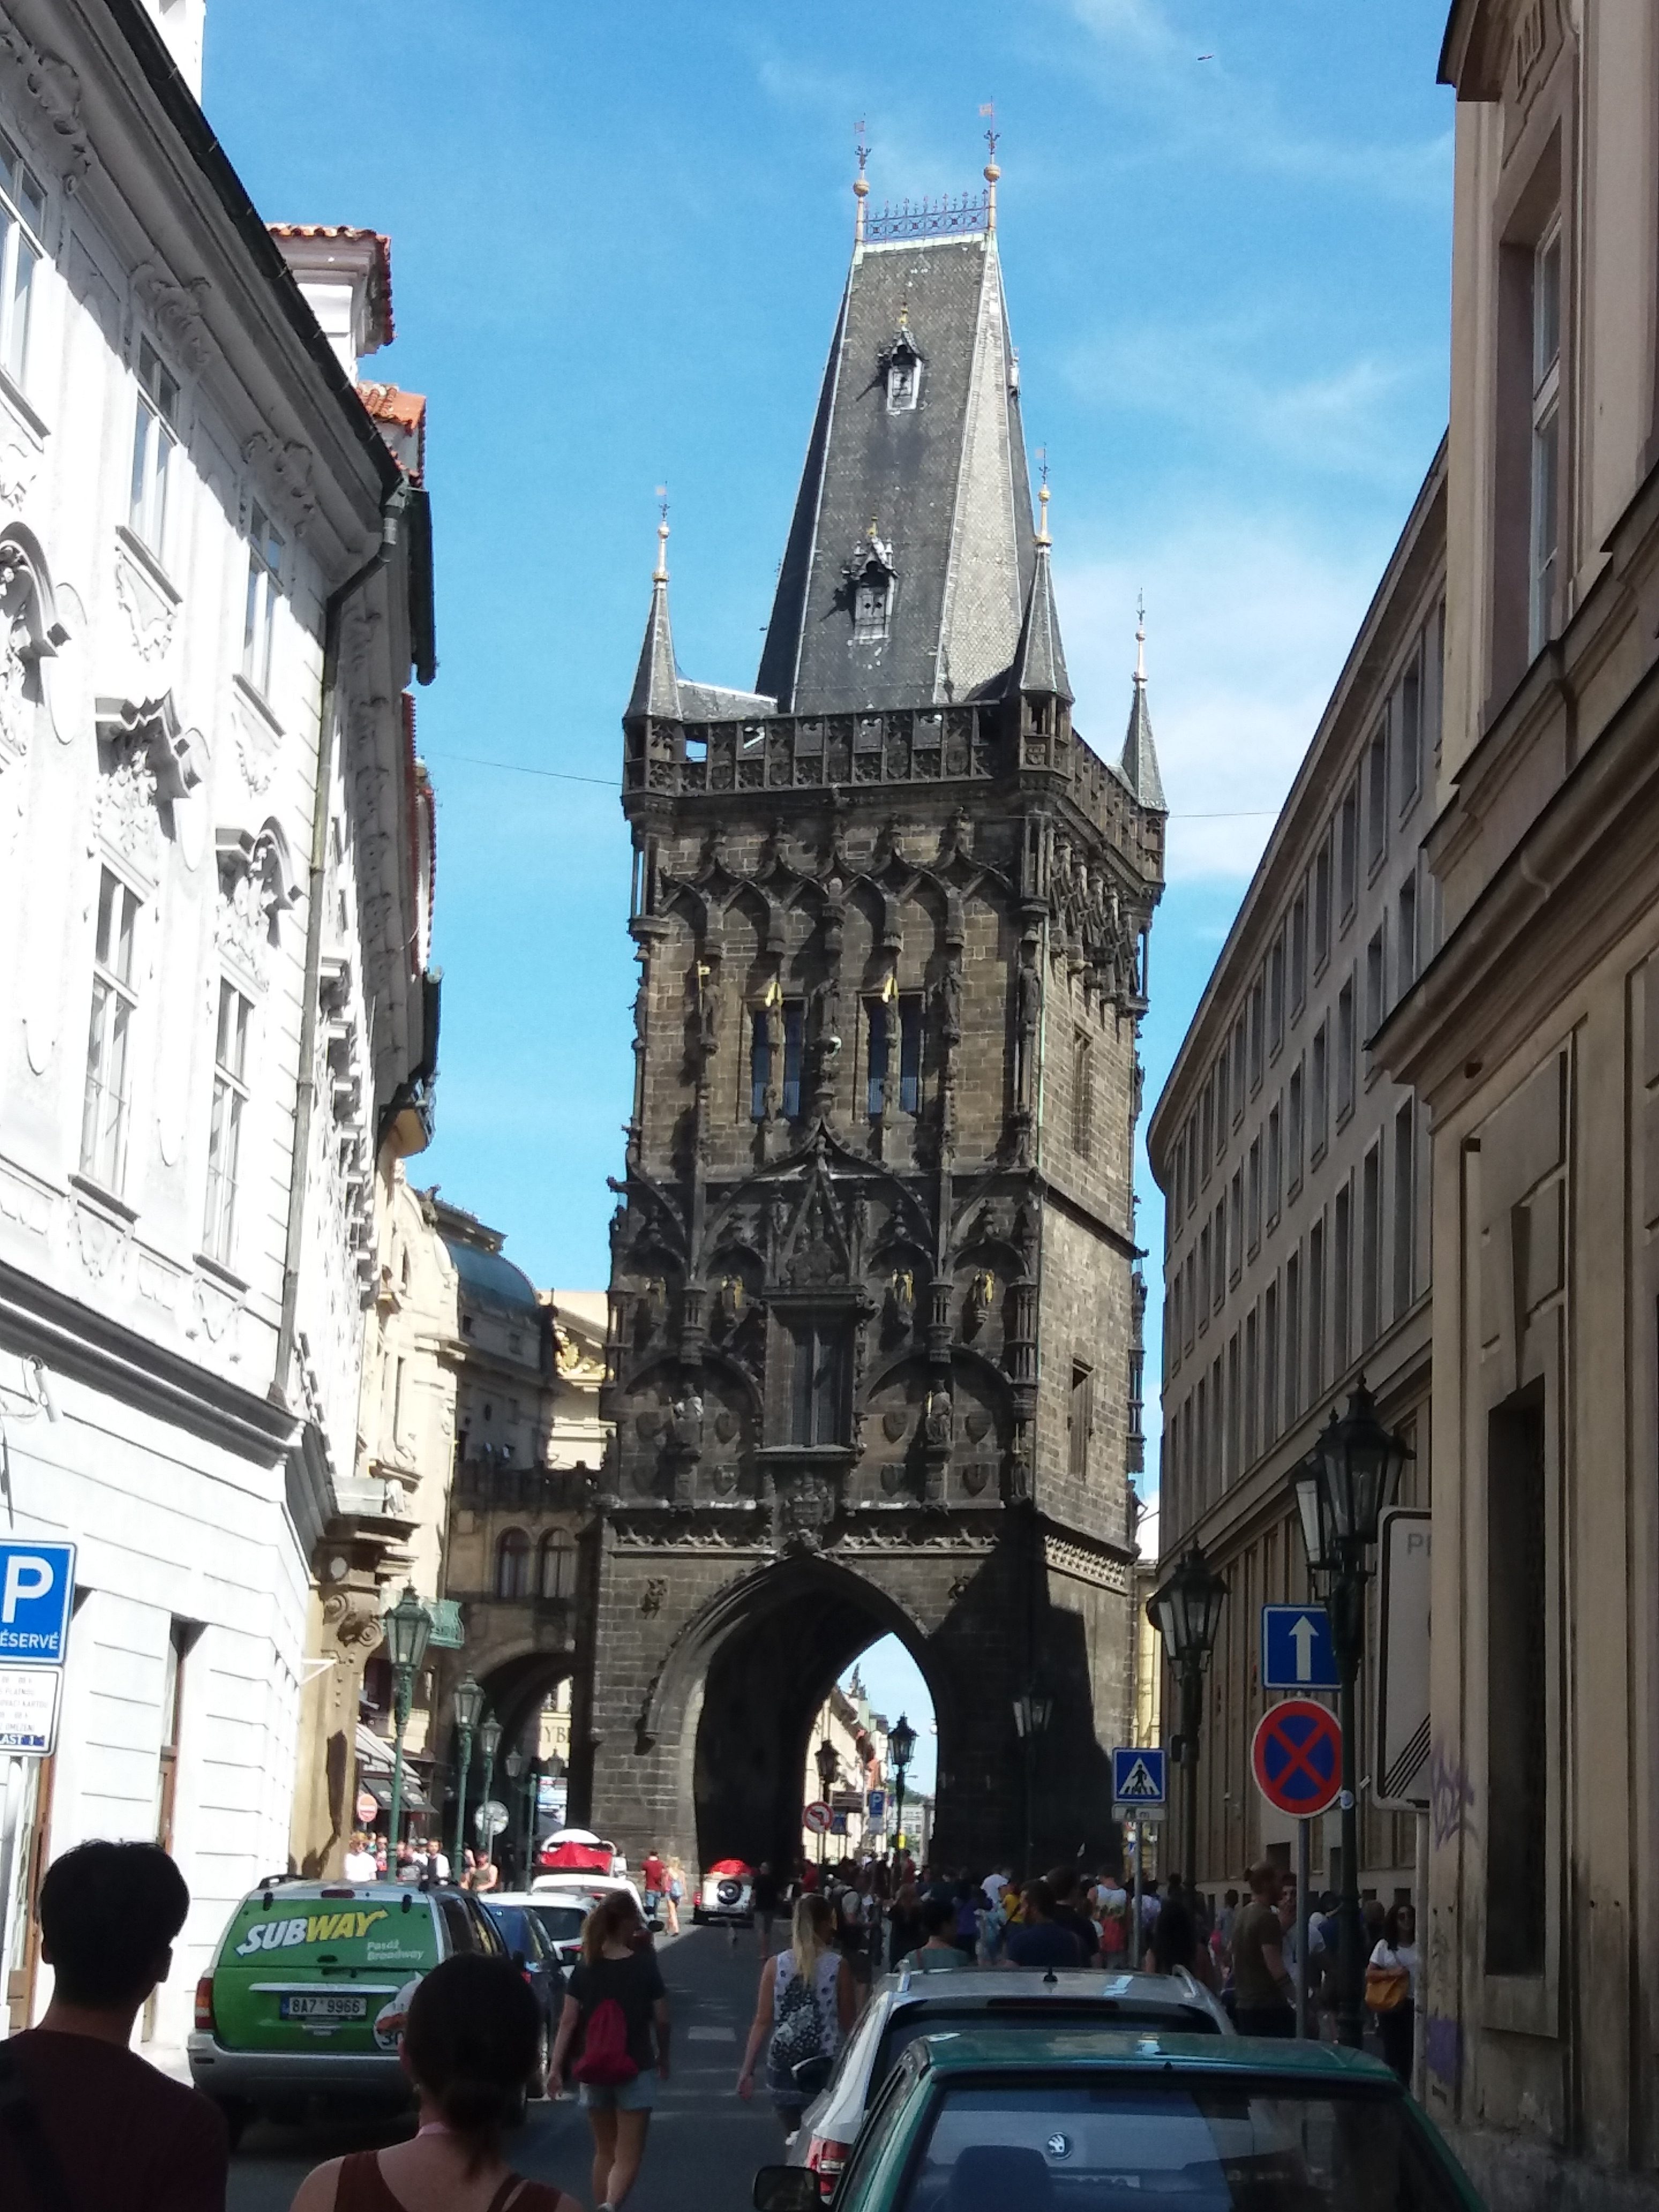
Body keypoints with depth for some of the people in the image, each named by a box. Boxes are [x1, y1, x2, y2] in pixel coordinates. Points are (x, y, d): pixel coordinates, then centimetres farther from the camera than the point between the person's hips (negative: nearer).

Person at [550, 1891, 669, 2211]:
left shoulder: (584, 1968, 1)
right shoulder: (644, 1965, -6)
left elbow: (568, 2021, -3)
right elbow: (661, 2020, -1)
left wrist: (555, 2067, -1)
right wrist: (663, 2058, 15)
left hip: (594, 2070, 3)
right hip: (635, 2069, -3)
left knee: (604, 2151, 19)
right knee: (628, 2155, -5)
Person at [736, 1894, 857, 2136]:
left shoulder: (775, 1966, 0)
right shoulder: (838, 1967, -4)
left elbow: (763, 2021, -1)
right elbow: (849, 2023, -1)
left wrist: (747, 2071, 3)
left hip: (783, 2066, 2)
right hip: (825, 2068, -2)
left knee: (793, 2141, 17)